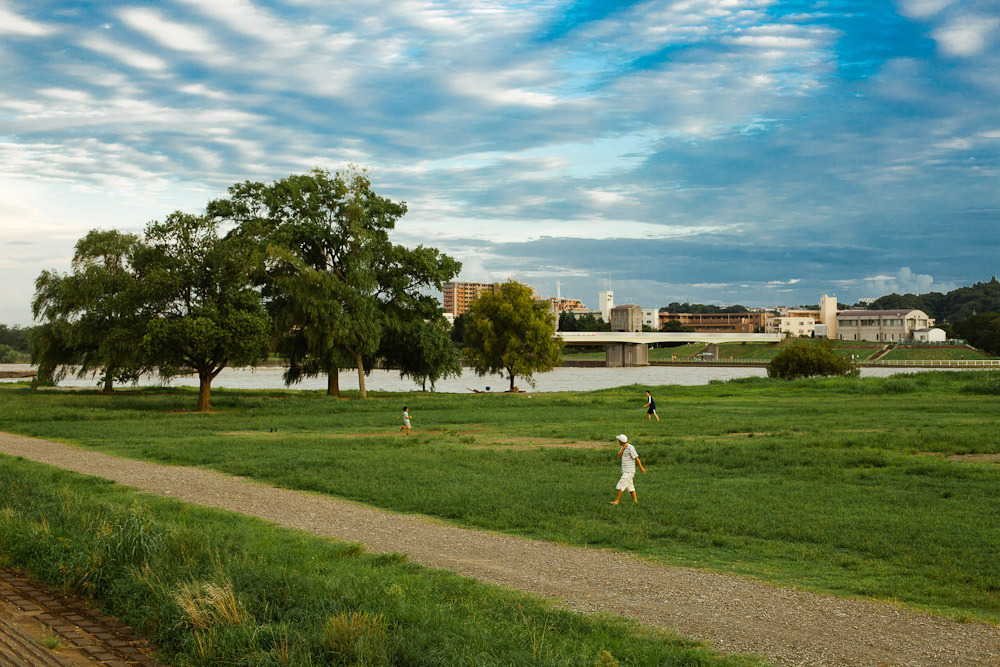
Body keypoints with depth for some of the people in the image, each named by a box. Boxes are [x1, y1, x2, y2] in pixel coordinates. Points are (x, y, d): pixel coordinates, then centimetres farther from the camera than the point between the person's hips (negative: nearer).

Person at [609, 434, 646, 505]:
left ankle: (616, 501, -9)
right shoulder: (623, 447, 11)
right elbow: (619, 456, 0)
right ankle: (635, 500, 16)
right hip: (625, 471, 10)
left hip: (629, 471, -10)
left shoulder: (630, 447, -17)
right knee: (629, 486, 12)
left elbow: (636, 457, -16)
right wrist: (623, 448, -12)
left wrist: (641, 468, -14)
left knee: (620, 485, -11)